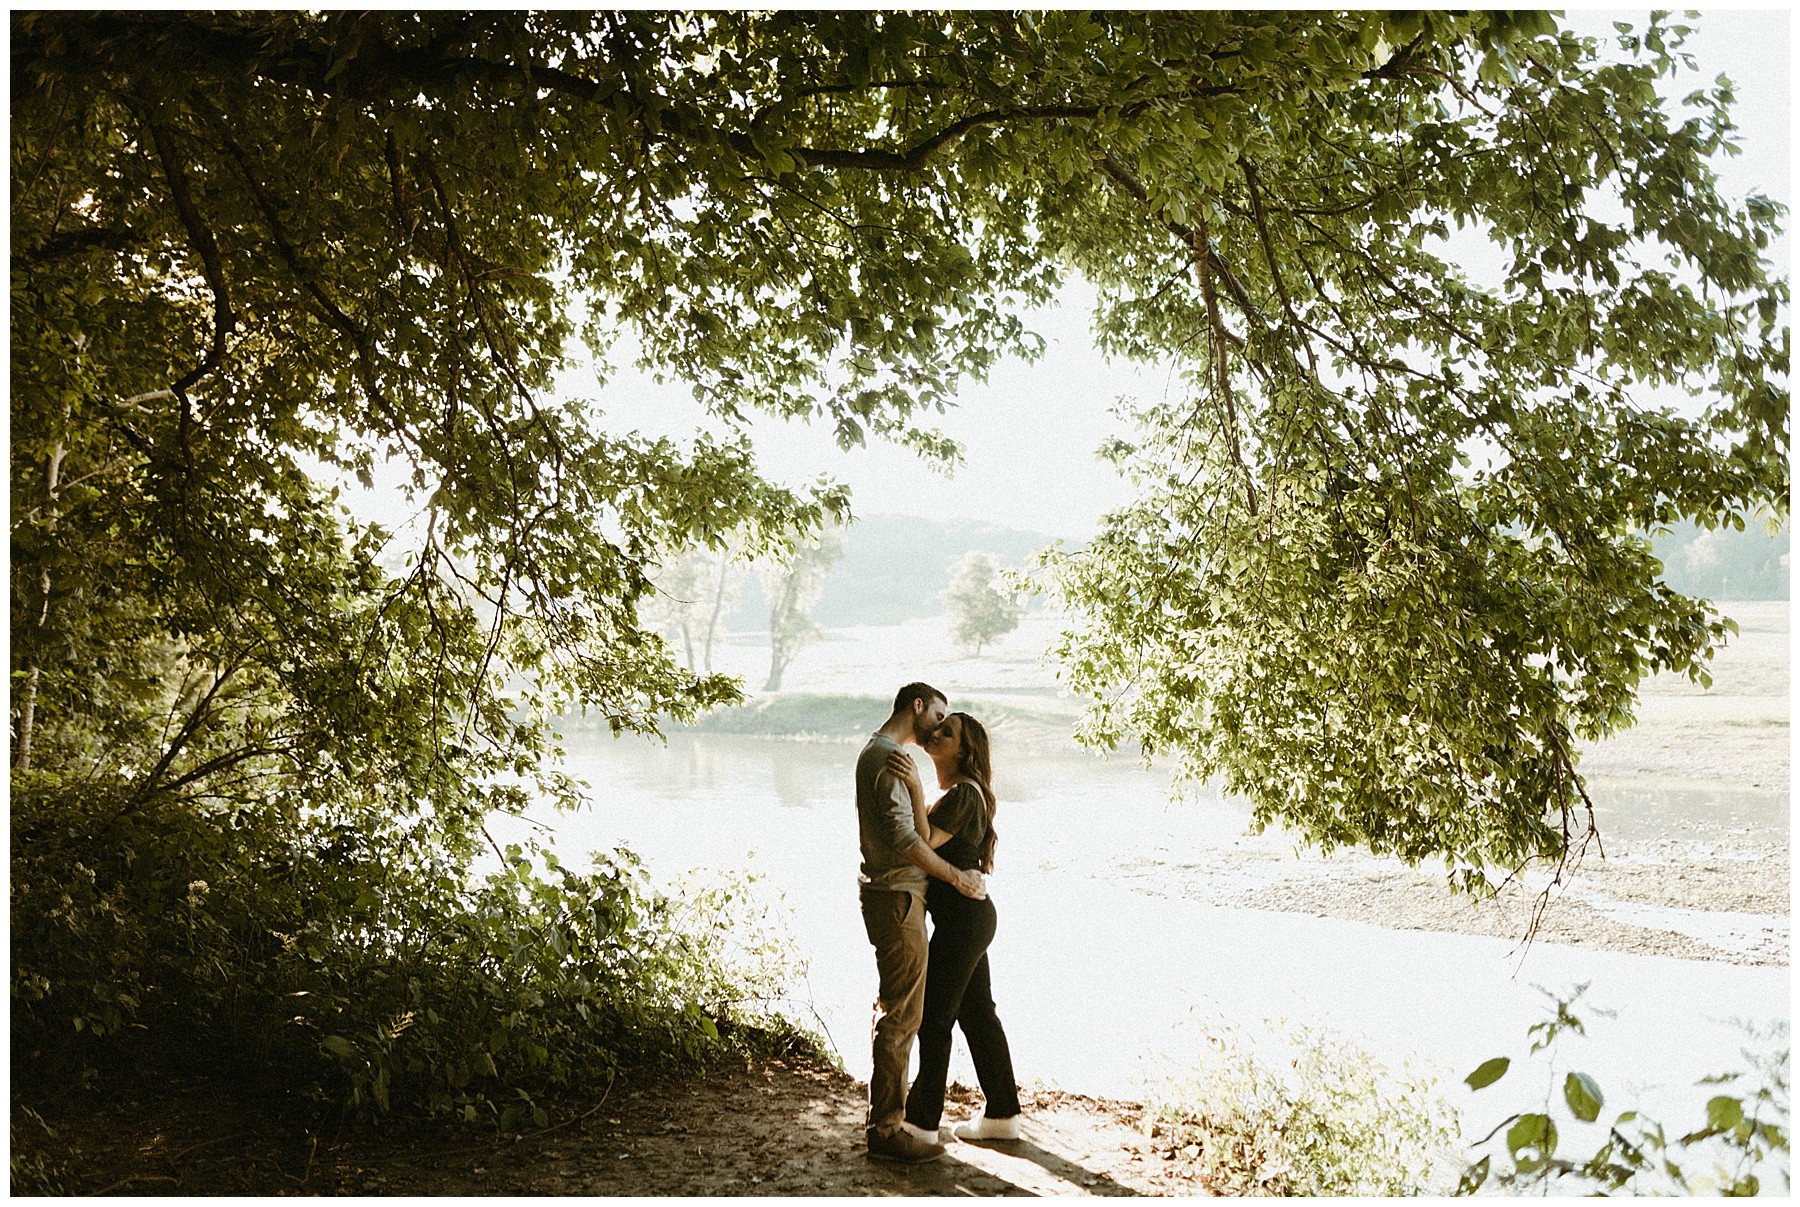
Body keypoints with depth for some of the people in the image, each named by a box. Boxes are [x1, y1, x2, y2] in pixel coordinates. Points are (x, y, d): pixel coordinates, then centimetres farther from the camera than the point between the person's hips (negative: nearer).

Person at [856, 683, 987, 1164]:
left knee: (894, 1008, 19)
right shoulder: (891, 758, -17)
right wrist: (957, 877, -17)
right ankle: (886, 1129, 1)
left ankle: (885, 1110, 29)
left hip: (892, 894, 11)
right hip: (896, 898, -11)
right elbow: (904, 838, -24)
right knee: (901, 1015, -6)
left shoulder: (876, 752, 17)